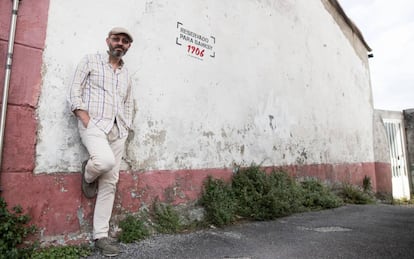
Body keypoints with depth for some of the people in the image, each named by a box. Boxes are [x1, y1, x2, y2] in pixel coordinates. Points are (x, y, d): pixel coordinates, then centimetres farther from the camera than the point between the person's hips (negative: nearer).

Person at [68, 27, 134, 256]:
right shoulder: (90, 61, 6)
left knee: (110, 183, 2)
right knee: (105, 161, -33)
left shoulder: (126, 74, 20)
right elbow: (74, 93, -2)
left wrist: (125, 129, 9)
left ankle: (101, 235, 12)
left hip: (118, 130, 5)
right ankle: (88, 175, 5)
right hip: (93, 123, -4)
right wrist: (86, 121, -14)